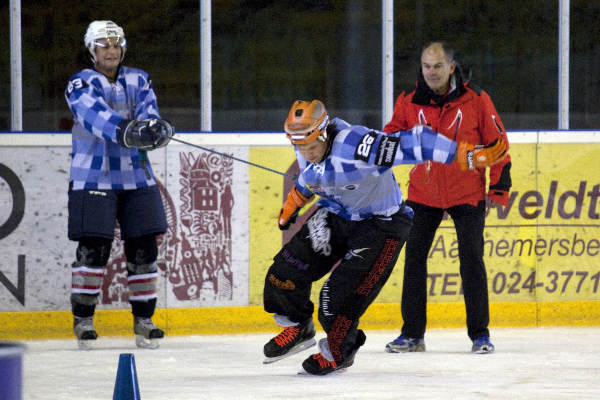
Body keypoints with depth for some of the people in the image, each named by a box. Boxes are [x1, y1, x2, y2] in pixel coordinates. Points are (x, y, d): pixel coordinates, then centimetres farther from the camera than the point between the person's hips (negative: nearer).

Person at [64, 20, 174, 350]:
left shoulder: (139, 81, 10)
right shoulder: (81, 84, -5)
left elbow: (149, 117, -4)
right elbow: (96, 117, -24)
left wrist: (156, 128, -29)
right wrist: (128, 131, -41)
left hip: (136, 177, 4)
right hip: (93, 178, -4)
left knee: (144, 248, 2)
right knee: (92, 248, -9)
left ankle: (143, 320, 12)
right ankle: (82, 320, 1)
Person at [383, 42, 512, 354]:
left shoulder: (475, 101, -9)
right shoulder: (409, 103, -3)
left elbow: (497, 143, -2)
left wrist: (498, 188, -5)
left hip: (467, 194, -2)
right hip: (423, 194, 3)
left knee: (471, 259, -6)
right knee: (414, 257, 0)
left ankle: (480, 333, 5)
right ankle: (412, 334, 10)